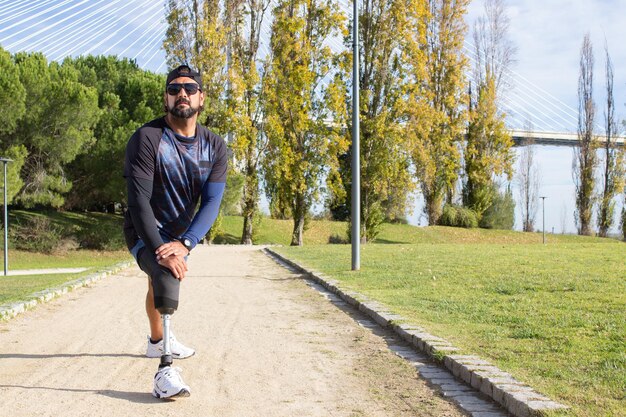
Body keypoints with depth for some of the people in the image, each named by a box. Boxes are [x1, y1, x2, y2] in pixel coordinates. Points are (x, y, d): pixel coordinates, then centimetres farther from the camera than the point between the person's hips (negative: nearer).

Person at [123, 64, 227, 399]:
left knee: (160, 283, 30)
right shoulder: (147, 138, -22)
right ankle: (165, 369, -37)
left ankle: (158, 341, 56)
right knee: (167, 275, -34)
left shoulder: (214, 146, -9)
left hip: (181, 233, 6)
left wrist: (184, 244, -33)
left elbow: (212, 203, -17)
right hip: (145, 231, -6)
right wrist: (160, 250, -38)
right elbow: (139, 201, -27)